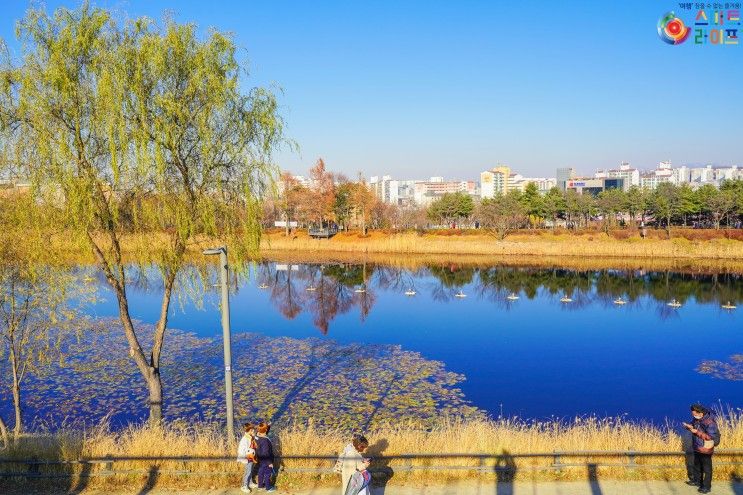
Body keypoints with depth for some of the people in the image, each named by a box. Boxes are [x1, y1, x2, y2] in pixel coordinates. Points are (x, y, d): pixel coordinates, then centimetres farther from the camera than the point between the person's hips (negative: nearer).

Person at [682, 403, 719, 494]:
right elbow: (694, 425, 12)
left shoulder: (710, 422, -29)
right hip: (697, 448, 8)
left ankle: (707, 486, 25)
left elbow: (711, 437, -27)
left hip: (705, 450, -8)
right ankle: (697, 481, 44)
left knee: (707, 468, 10)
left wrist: (697, 432, -30)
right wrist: (689, 426, -11)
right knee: (697, 466, 25)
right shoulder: (696, 418, -6)